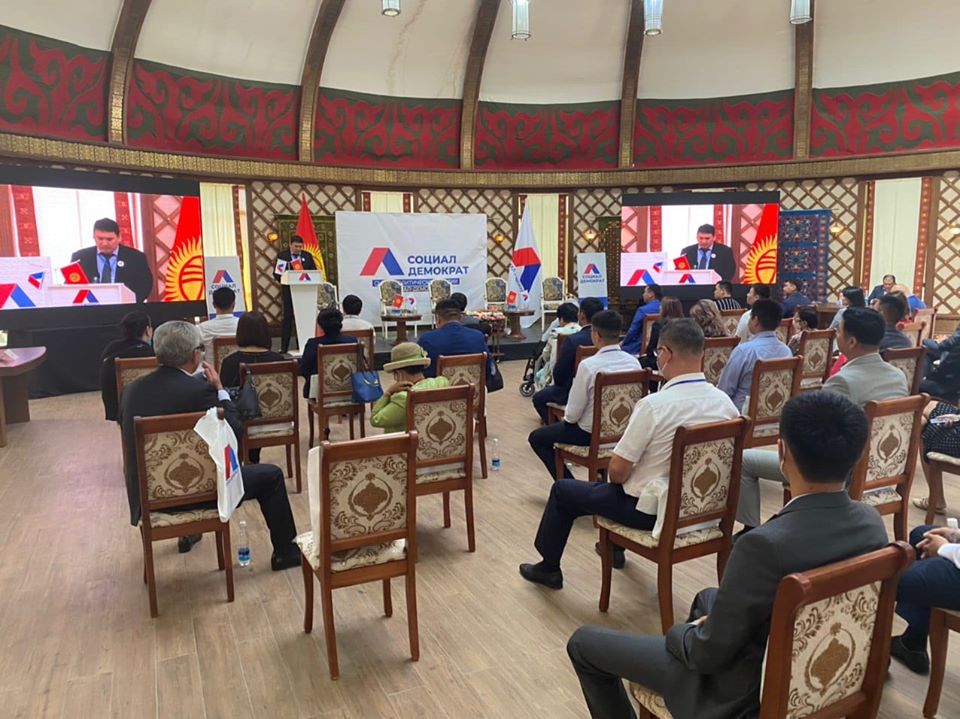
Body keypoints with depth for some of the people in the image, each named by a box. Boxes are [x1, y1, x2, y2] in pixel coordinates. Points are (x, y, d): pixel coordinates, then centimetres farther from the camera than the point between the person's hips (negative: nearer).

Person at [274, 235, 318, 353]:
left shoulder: (307, 256, 9)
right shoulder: (282, 255, 2)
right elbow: (276, 274, 0)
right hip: (288, 291, -2)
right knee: (287, 318, 0)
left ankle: (302, 345, 12)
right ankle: (284, 347, 3)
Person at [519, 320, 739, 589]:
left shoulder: (654, 404, -28)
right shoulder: (725, 402, -9)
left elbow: (617, 471, -22)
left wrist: (614, 477, 3)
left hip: (650, 509, -6)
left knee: (562, 489, 15)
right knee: (623, 480, 35)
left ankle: (549, 568, 32)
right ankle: (615, 548, 50)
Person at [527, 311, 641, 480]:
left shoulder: (588, 365, -25)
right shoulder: (634, 362, -8)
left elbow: (573, 413, -19)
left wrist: (567, 417, 5)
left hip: (591, 433, -6)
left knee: (536, 438, 13)